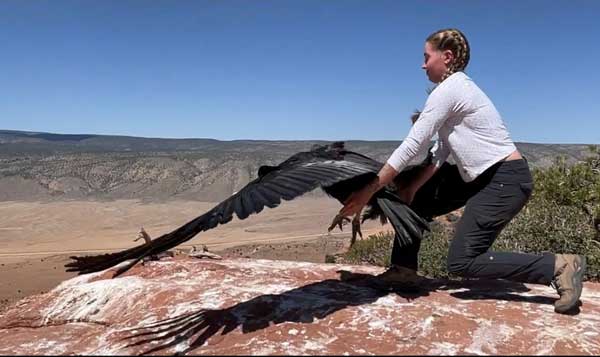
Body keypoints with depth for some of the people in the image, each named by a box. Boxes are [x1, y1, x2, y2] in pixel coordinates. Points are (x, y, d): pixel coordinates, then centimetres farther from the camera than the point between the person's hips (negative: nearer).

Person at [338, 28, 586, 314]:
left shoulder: (447, 90, -14)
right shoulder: (458, 88, 15)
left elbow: (411, 146, -18)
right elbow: (441, 152, 9)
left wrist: (369, 191, -15)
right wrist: (413, 187, 0)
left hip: (506, 179, -10)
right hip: (488, 178, 10)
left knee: (461, 262, -9)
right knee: (412, 198, 12)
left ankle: (558, 266, -4)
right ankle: (404, 268, 20)